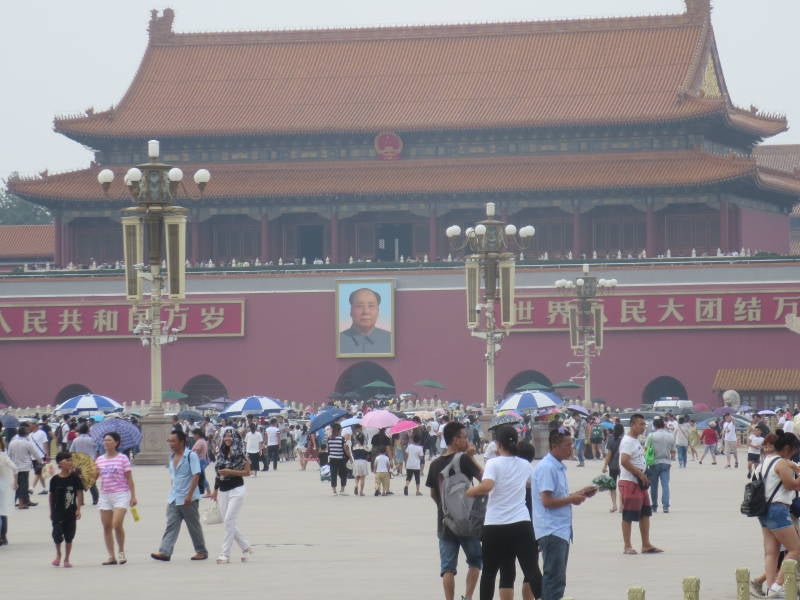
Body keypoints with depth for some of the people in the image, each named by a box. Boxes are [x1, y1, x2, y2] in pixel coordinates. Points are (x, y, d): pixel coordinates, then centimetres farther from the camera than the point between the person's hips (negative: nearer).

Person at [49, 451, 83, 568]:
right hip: (58, 512, -1)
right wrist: (51, 512, 9)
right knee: (57, 534, -6)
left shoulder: (74, 477, -4)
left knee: (69, 536, 6)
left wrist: (78, 509, -9)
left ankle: (66, 559, 18)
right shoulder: (55, 479, -4)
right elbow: (52, 496, 5)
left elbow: (79, 493, -3)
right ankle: (58, 554, 21)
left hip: (71, 512, 1)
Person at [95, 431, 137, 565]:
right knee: (106, 526, 3)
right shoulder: (99, 460, 9)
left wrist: (133, 496, -5)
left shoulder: (123, 458, -2)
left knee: (117, 524, -15)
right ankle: (111, 556, 9)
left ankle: (121, 552, 5)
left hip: (120, 495, -5)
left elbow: (129, 479, -1)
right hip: (105, 495, 5)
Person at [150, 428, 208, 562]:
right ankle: (165, 552, -12)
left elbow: (196, 476, -17)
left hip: (188, 500, -6)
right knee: (171, 525, -4)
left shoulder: (191, 456, -12)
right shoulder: (172, 457, 11)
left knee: (194, 526, 5)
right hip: (173, 499, 6)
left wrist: (189, 495, -22)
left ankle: (201, 552, 18)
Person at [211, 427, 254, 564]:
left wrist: (230, 472, -18)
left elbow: (247, 472, -9)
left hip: (237, 490, -7)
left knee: (229, 521, -11)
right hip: (223, 491, 7)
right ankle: (246, 548, 20)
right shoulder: (222, 454, 13)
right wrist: (215, 490, 17)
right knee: (228, 523, 6)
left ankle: (225, 554, -8)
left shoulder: (241, 453, -5)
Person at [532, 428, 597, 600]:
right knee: (554, 579, -11)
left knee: (557, 580, 14)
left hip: (561, 531, 10)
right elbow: (547, 501, -21)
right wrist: (572, 499, -11)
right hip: (551, 532, -10)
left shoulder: (558, 467, 17)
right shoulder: (547, 468, -16)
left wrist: (580, 493, 13)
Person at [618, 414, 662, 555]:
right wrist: (640, 474, -20)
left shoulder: (636, 440, 16)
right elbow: (624, 461, -26)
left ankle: (646, 545, 15)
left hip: (639, 483, 10)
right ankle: (627, 547, 2)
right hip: (629, 483, -10)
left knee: (645, 513, 11)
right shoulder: (627, 441, -15)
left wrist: (643, 476, 13)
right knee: (628, 516, -4)